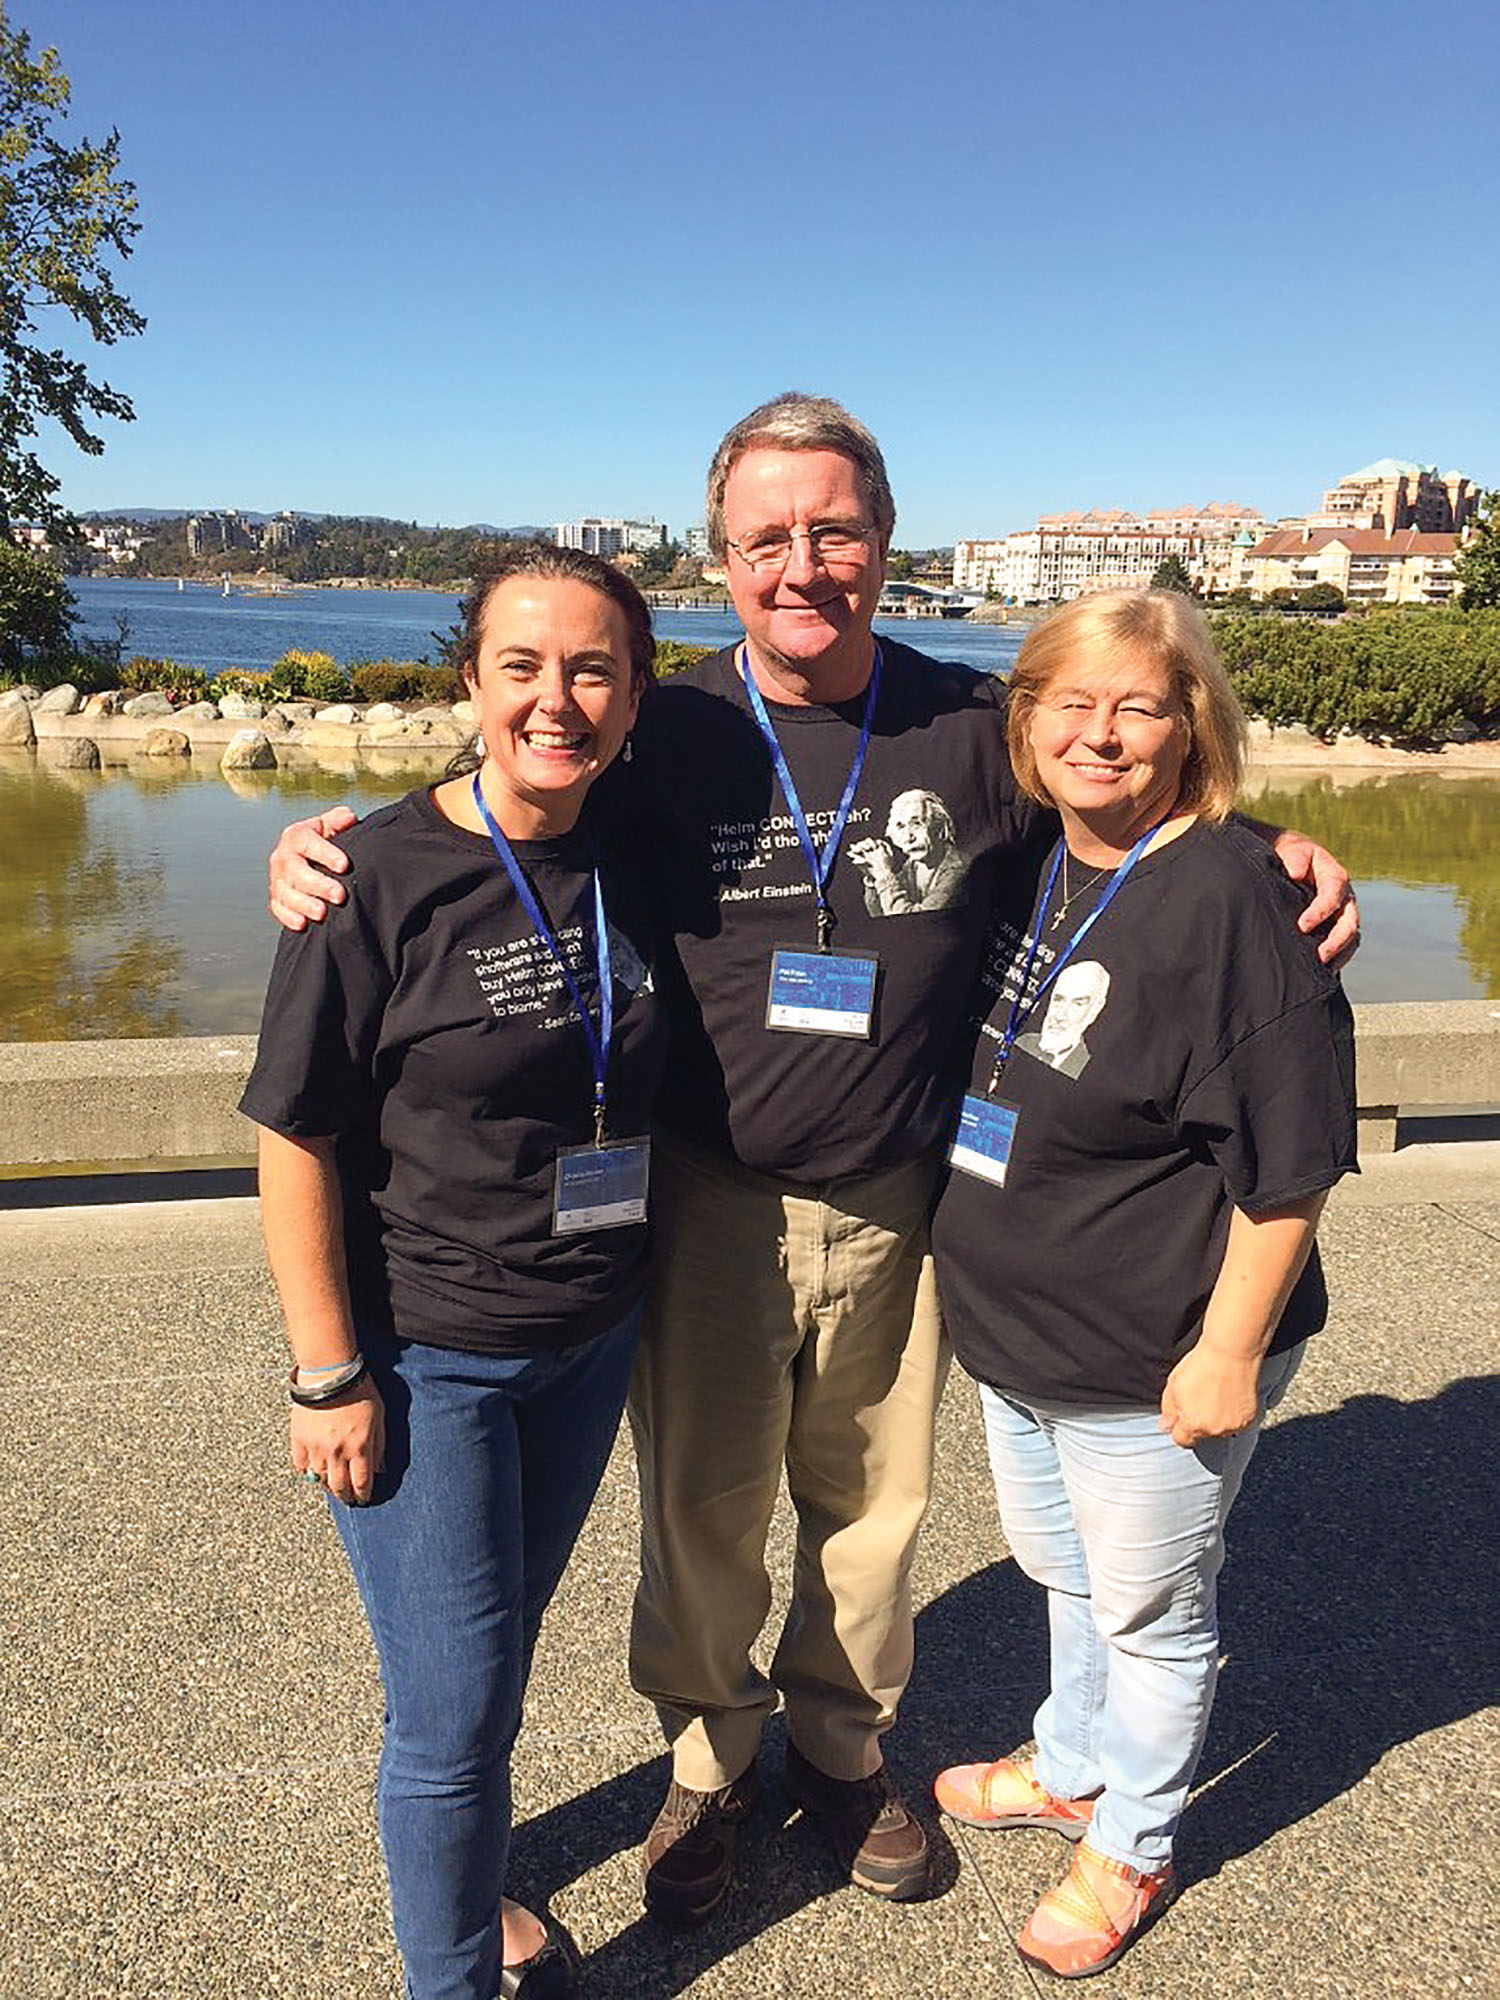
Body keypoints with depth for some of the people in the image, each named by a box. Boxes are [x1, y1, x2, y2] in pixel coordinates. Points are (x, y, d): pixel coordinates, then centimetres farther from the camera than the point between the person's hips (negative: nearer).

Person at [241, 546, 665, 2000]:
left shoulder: (628, 870, -3)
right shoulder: (382, 874, -18)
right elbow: (295, 1138, -15)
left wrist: (630, 1288, 7)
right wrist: (329, 1375, -14)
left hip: (589, 1343, 5)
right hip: (421, 1358, -5)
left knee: (501, 1648, 24)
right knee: (452, 1704, 7)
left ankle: (477, 1883, 50)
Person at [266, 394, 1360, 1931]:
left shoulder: (974, 729, -5)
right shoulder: (664, 735, -8)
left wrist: (1280, 863, -13)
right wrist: (324, 850, -17)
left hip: (901, 1209, 1)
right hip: (709, 1207, -1)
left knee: (872, 1504, 20)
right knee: (701, 1512, 15)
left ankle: (842, 1749, 48)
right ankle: (706, 1764, 44)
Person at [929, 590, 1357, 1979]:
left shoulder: (1231, 897, -22)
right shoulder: (1025, 866, 2)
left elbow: (1289, 1155, -21)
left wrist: (1229, 1348, -19)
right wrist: (973, 1266, 17)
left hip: (1152, 1359, -7)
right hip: (1011, 1327, 8)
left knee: (1149, 1606, 15)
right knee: (1059, 1570, 27)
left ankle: (1131, 1848, 40)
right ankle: (1070, 1769, 53)